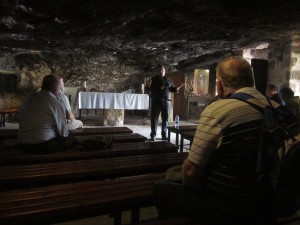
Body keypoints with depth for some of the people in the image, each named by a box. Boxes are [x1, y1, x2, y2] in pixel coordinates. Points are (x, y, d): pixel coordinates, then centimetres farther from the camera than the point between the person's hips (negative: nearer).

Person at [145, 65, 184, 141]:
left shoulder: (169, 80, 9)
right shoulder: (153, 79, 3)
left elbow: (173, 89, 15)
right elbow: (148, 89, 1)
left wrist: (177, 88, -5)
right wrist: (148, 85, -21)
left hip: (165, 101, 2)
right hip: (155, 101, -2)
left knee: (165, 118, 7)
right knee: (154, 118, -1)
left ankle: (164, 134, 17)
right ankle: (153, 135, 3)